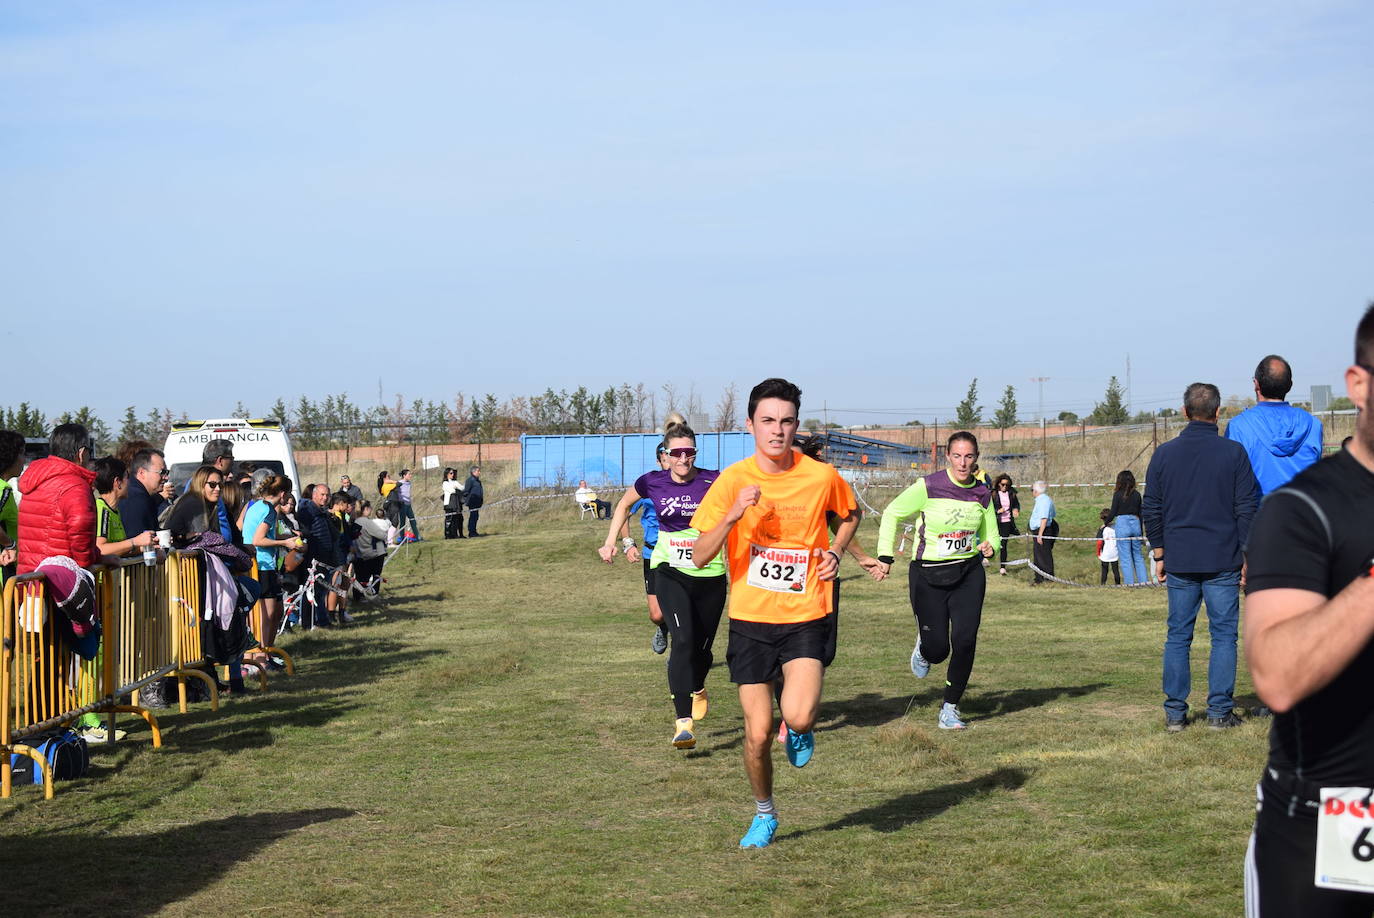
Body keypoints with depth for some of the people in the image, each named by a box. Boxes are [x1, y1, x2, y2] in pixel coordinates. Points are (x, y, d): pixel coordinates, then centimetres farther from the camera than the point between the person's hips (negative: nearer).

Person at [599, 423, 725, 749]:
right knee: (683, 639, -20)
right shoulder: (652, 483, -2)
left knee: (702, 646, 10)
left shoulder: (713, 481, -8)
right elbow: (624, 505, 18)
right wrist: (610, 542, 12)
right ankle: (683, 722, -23)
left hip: (710, 575, 1)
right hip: (670, 572, -1)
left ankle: (697, 688, 48)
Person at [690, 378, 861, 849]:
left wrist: (835, 551, 1)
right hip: (751, 620, 1)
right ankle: (764, 814, 28)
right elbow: (700, 556, -9)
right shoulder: (733, 480, -6)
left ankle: (801, 731, 18)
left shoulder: (821, 476, -4)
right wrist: (732, 516, -24)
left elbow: (850, 515, 20)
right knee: (758, 732, 1)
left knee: (799, 717, -21)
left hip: (805, 618, 0)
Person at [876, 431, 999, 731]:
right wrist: (885, 556, -5)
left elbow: (992, 535, 12)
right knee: (938, 648, -4)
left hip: (968, 574, 3)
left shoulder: (982, 494, 1)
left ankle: (950, 708, 6)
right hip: (928, 576, -3)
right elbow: (891, 514, 0)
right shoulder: (928, 487, -12)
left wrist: (990, 547, -12)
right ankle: (923, 648, 35)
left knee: (965, 642, -10)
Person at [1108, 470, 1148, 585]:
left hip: (1122, 525, -4)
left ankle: (1129, 583, -1)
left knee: (1125, 558, 0)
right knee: (1138, 556, 14)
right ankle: (1144, 581, 11)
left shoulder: (1118, 495, -7)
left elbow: (1113, 513, -5)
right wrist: (1141, 532, 18)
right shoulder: (1137, 495, 5)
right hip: (1135, 524, 4)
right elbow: (1140, 514, 10)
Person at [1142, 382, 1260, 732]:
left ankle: (1174, 713, 7)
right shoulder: (1233, 453, -4)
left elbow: (1151, 509, 8)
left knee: (1177, 637, 7)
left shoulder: (1164, 454, 4)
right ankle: (1220, 711, 3)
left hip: (1179, 561, 2)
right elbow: (1247, 509, -3)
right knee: (1223, 635, 4)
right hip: (1223, 560, -2)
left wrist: (1159, 553, 15)